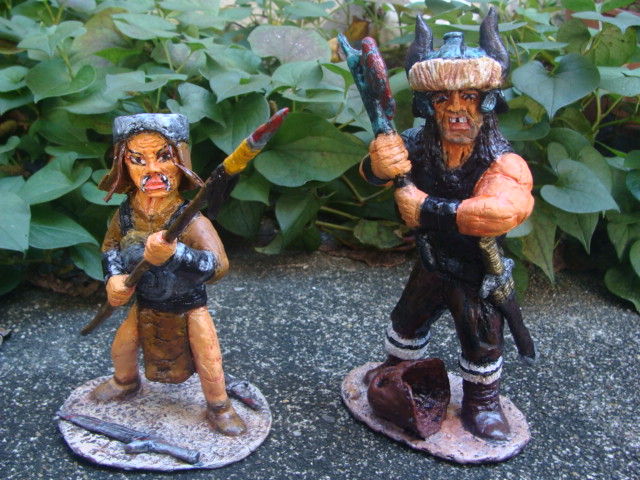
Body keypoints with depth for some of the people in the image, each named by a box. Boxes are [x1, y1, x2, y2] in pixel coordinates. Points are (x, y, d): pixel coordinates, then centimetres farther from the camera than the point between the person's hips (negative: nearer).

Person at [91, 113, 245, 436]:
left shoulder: (190, 221, -34)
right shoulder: (126, 214, -16)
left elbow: (219, 265, -47)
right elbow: (110, 246, 5)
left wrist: (174, 253, -61)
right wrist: (114, 278, -13)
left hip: (187, 307, -5)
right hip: (145, 304, 5)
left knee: (209, 361, 1)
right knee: (121, 348, 22)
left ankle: (218, 407, 31)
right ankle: (125, 383, 56)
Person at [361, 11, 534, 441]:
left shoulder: (503, 162, -30)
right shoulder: (419, 146, -17)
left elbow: (501, 211, -50)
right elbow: (371, 173, -31)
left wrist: (429, 209, -46)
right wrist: (380, 163, -57)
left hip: (478, 276, -4)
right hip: (431, 265, 4)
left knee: (483, 342, 13)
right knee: (408, 323, 23)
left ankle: (482, 402, 39)